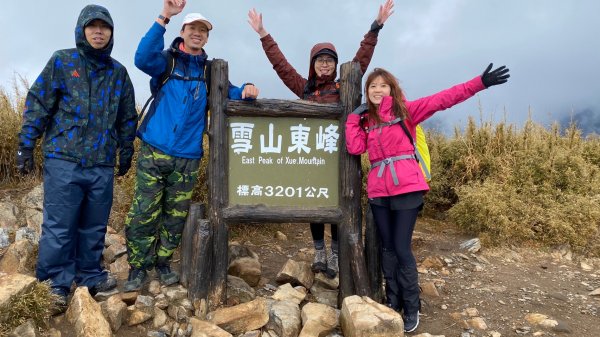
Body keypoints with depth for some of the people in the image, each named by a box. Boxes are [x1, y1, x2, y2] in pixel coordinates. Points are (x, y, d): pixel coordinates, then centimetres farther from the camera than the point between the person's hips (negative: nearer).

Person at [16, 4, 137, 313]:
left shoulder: (118, 72, 12)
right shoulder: (61, 62, 2)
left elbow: (127, 119, 19)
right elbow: (37, 105, -1)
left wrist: (126, 154, 21)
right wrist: (26, 146, -6)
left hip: (102, 166, 4)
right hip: (64, 161, -3)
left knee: (94, 227, 12)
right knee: (59, 227, -1)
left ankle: (90, 276, 26)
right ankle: (54, 285, 11)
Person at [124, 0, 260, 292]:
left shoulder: (211, 70, 12)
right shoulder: (167, 61, 2)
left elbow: (229, 93, 10)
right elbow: (142, 58, -18)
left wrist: (246, 90, -14)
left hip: (188, 158, 3)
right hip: (154, 152, -3)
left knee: (175, 216, 11)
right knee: (143, 213, -2)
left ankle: (163, 262, 27)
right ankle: (138, 268, 13)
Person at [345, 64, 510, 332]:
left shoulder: (405, 110, 4)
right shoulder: (366, 121, 15)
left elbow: (442, 100, -5)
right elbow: (355, 148, 1)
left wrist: (479, 83, -12)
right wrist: (354, 117, 3)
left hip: (406, 188, -4)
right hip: (378, 192, 4)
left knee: (402, 249, -5)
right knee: (388, 249, 10)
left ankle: (412, 308, 11)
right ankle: (393, 303, 23)